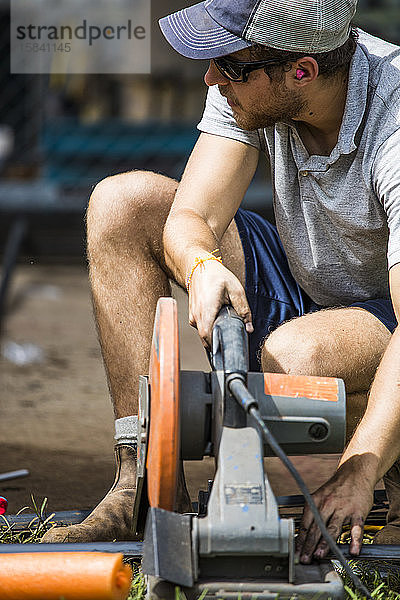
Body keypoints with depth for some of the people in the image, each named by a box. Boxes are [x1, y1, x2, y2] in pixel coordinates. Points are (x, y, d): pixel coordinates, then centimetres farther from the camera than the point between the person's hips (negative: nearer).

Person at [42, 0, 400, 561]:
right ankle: (145, 479, -14)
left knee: (297, 356, -39)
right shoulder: (252, 74, -16)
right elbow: (190, 217, -17)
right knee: (123, 202, -12)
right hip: (299, 285, 6)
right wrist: (201, 265, -42)